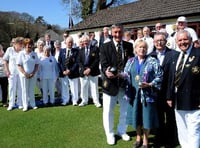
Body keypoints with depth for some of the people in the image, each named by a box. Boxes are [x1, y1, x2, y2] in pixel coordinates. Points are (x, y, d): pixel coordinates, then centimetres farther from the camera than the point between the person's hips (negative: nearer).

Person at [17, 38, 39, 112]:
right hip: (24, 75, -2)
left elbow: (37, 64, 5)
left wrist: (33, 73, -7)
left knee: (31, 90, 11)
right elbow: (19, 65, -7)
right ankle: (25, 106, 11)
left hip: (33, 75, 3)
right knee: (25, 90, 4)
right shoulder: (21, 54, -6)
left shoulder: (34, 54, 2)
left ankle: (33, 104, 19)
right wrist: (25, 74, -13)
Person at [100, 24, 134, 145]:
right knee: (108, 111, 8)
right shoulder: (105, 47, -5)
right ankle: (110, 134, 27)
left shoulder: (129, 46, 4)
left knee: (125, 110, 16)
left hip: (125, 82, 3)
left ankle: (122, 131, 37)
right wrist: (106, 72, -35)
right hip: (110, 83, -3)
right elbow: (104, 65, -13)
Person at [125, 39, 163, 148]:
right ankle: (138, 137, 33)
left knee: (147, 117, 4)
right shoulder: (130, 62, 9)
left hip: (147, 94, -3)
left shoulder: (152, 61, -3)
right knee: (136, 116, 11)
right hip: (134, 94, 3)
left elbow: (159, 76, -7)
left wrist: (149, 84, -17)